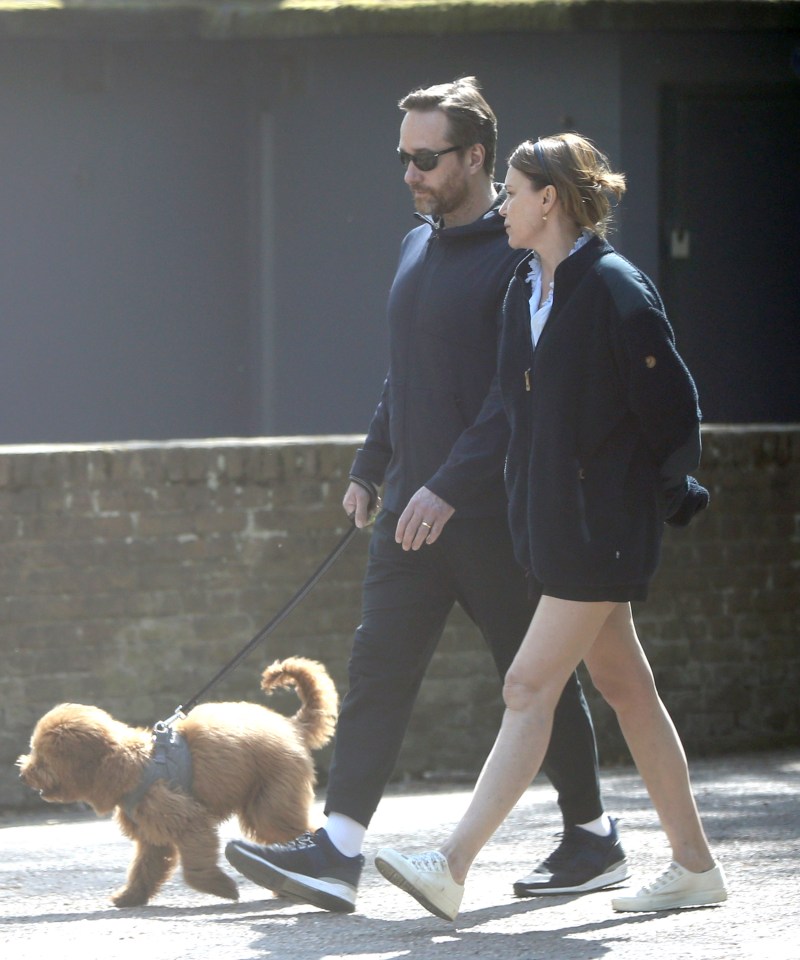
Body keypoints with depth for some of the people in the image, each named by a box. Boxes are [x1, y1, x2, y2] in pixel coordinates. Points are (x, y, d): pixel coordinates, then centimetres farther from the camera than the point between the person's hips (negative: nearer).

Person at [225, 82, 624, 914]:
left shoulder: (519, 258, -13)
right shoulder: (418, 247, 14)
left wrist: (451, 486, -24)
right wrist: (369, 468, 17)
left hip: (493, 511, -7)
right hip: (414, 506, 7)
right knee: (378, 665, -3)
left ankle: (593, 839, 19)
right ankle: (337, 851, -9)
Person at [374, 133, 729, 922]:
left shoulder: (616, 291, -15)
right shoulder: (526, 290, 10)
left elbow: (674, 409, -11)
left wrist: (668, 496, -2)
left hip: (603, 524, -9)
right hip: (552, 518, 9)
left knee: (529, 688, -11)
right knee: (625, 688, 11)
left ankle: (452, 867, -14)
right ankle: (694, 864, 18)